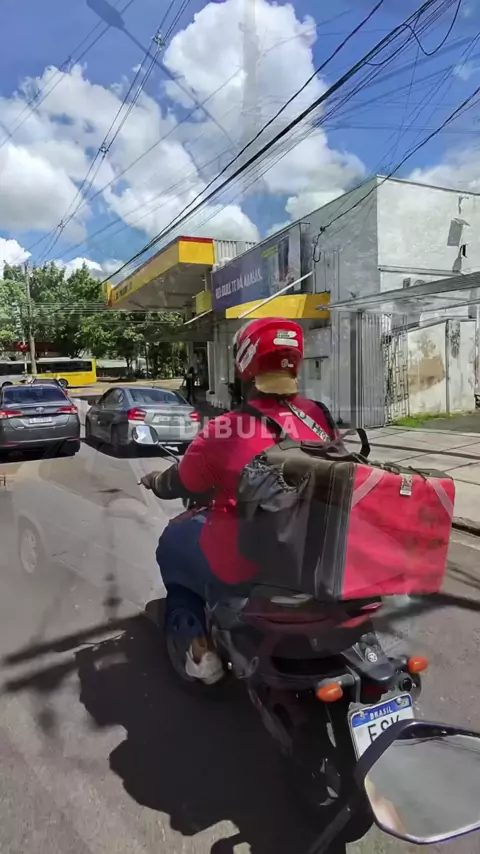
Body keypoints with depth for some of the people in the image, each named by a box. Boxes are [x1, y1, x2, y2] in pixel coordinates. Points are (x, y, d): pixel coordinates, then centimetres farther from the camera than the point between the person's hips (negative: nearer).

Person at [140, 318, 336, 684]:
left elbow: (182, 482, -5)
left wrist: (155, 480, 19)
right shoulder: (321, 416, -7)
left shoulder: (226, 430, -21)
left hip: (242, 568, -5)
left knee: (172, 543, 21)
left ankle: (200, 648, 20)